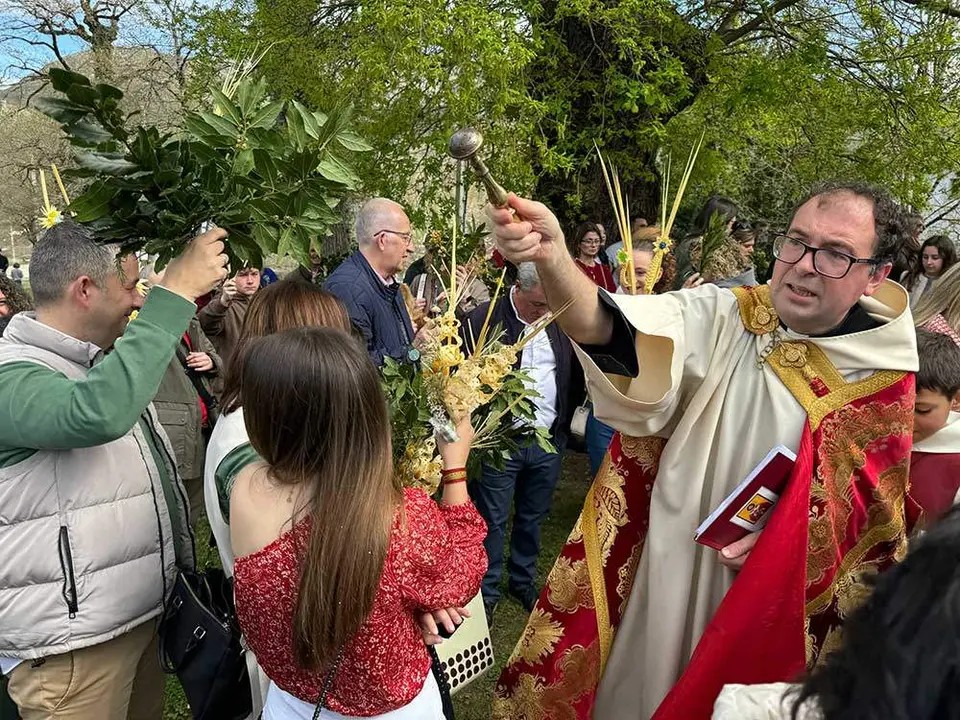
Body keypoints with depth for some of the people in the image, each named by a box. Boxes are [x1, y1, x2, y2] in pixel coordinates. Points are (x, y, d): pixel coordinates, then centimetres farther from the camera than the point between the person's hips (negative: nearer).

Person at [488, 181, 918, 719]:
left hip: (760, 598, 1)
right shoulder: (721, 318, -14)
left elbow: (871, 500, 0)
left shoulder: (883, 371, -9)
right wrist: (552, 257, -53)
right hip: (660, 568, 0)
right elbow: (608, 326, -33)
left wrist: (784, 538, -18)